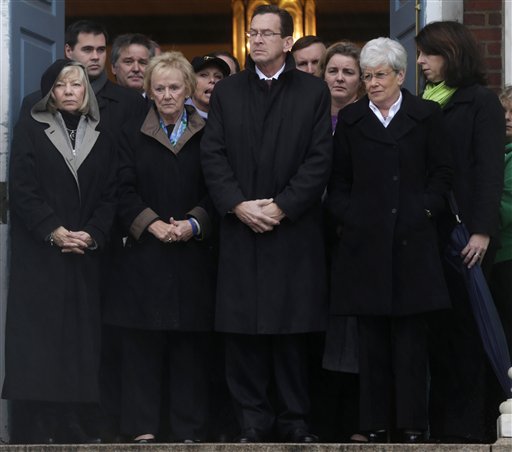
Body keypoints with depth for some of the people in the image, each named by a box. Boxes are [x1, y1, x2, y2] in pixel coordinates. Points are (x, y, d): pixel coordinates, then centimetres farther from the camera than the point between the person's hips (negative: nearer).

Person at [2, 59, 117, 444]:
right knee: (40, 337, -5)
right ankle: (43, 429, -4)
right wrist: (53, 232, -15)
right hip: (38, 253, -3)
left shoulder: (101, 138, 12)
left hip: (84, 255, 3)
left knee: (79, 336, -1)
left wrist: (92, 235, -10)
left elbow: (110, 195, 7)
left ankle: (68, 424, 2)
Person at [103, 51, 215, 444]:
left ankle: (190, 430, 6)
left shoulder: (207, 136, 9)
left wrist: (193, 223, -14)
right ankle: (143, 427, 5)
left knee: (191, 345, 1)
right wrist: (152, 224, -12)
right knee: (143, 344, 0)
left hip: (192, 254, 0)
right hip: (145, 253, 0)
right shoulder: (133, 135, 11)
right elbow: (125, 192, 2)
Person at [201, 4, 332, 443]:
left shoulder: (314, 91, 5)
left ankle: (294, 419, 7)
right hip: (240, 227, 2)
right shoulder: (227, 91, 11)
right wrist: (239, 205, -10)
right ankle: (253, 420, 5)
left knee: (293, 327, 1)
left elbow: (320, 158, -2)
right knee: (243, 328, 0)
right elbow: (213, 155, 4)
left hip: (294, 228, -2)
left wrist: (282, 207, -11)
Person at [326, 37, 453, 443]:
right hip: (365, 239, 1)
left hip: (413, 241, -1)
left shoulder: (427, 116, 7)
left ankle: (412, 423, 4)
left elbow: (442, 173, 6)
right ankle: (376, 424, 8)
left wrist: (426, 210, -6)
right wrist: (347, 216, -3)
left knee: (411, 334, -1)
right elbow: (339, 180, 11)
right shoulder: (350, 119, 11)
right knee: (372, 337, 3)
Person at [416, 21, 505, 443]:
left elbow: (489, 170, -8)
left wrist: (482, 230, -16)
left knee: (465, 325, -2)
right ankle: (441, 420, 9)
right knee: (438, 327, 4)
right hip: (428, 231, 5)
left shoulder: (481, 102, -1)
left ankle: (470, 423, 3)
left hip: (464, 233, -5)